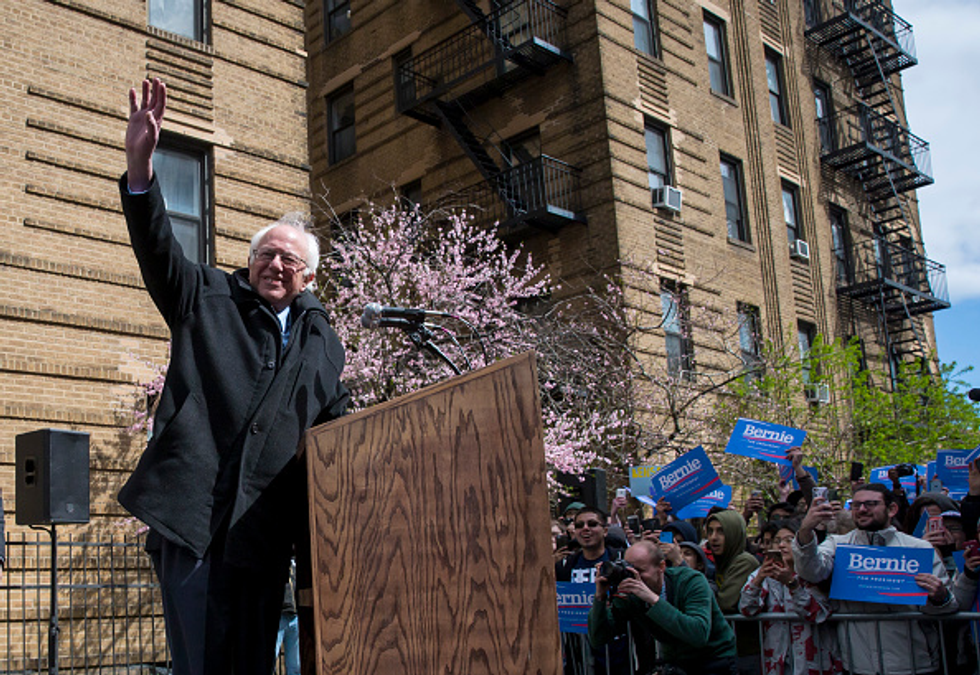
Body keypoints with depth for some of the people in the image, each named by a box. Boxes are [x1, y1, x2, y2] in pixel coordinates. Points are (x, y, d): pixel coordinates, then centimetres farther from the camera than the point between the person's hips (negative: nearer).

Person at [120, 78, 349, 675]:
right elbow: (159, 251, -6)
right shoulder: (209, 300, 10)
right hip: (195, 513, -3)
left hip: (267, 529, 4)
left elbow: (337, 424, 22)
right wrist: (140, 166, -21)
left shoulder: (323, 340, 18)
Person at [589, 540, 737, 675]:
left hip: (715, 660, -3)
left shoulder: (691, 581, -22)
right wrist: (600, 597, -24)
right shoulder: (628, 595, -10)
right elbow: (597, 640, -11)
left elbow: (699, 635, -38)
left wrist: (654, 599, -41)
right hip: (673, 662, 3)